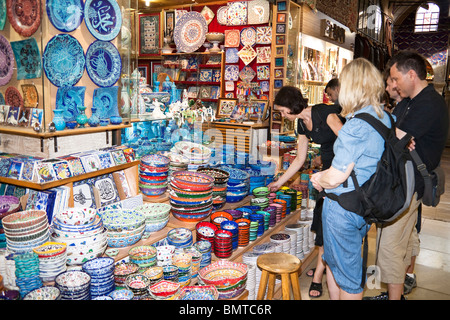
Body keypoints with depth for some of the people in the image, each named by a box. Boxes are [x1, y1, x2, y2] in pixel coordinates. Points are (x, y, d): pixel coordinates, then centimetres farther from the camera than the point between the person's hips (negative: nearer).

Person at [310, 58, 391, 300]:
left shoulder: (356, 125, -23)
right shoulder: (385, 119, 3)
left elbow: (336, 177, -22)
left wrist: (318, 178, 0)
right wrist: (325, 176, 8)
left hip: (343, 207, -8)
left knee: (346, 272, 9)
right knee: (334, 261, 26)